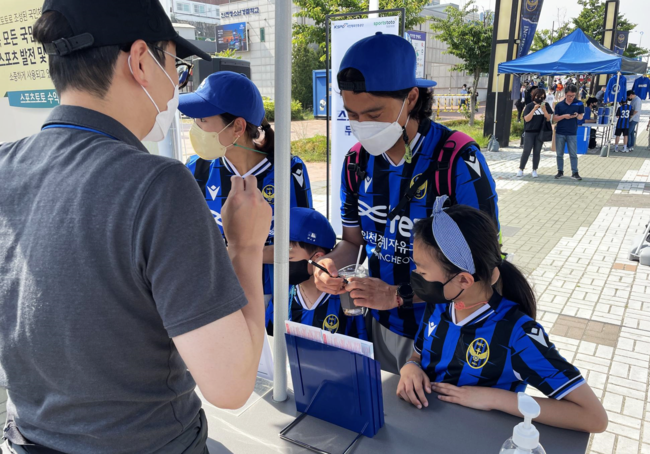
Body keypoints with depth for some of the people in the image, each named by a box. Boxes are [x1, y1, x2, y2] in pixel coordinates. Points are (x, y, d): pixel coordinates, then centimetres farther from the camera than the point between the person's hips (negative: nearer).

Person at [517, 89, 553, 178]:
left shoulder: (546, 105, 5)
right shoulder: (530, 106, 0)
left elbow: (548, 119, 0)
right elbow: (526, 119, -9)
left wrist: (544, 109, -14)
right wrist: (534, 109, -18)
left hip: (540, 132, 2)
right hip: (529, 132, -2)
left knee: (537, 152, 6)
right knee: (526, 151, -4)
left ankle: (534, 170, 12)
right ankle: (521, 169, 4)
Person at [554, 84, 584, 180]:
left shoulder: (579, 104, 1)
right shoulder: (559, 105, 2)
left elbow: (581, 117, 7)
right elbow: (555, 119, 2)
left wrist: (576, 115, -15)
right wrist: (563, 116, -16)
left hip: (572, 133, -1)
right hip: (560, 133, 1)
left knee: (573, 154, 0)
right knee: (559, 154, 7)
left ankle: (575, 172, 5)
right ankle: (560, 171, 16)